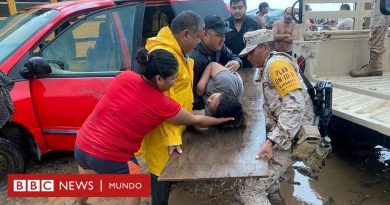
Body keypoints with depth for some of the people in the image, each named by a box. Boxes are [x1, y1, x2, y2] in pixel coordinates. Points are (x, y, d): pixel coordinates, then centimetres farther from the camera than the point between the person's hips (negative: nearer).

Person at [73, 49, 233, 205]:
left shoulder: (124, 77, -6)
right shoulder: (162, 104, -17)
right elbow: (196, 121, 0)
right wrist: (221, 120, 17)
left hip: (81, 145, 6)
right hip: (111, 158, -6)